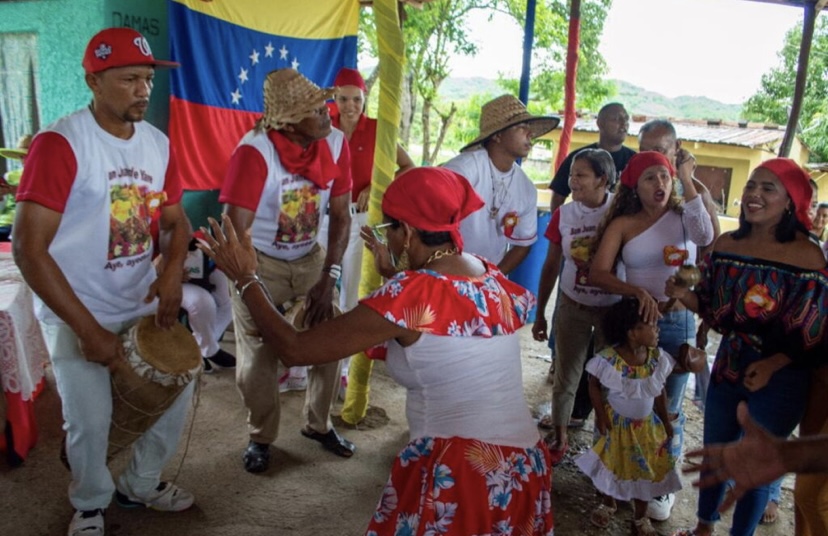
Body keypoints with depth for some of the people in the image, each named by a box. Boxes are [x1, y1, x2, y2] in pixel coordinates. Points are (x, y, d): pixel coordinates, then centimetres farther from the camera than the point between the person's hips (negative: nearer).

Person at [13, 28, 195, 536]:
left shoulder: (159, 143, -1)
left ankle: (140, 484, 37)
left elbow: (176, 220, 8)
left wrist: (173, 273, -14)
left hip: (143, 304, 6)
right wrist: (88, 330, -20)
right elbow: (29, 249, -20)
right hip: (75, 313, -5)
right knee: (90, 422, -1)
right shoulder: (59, 144, -18)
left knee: (179, 388, 11)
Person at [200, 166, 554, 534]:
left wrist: (245, 279, -1)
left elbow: (296, 349, -12)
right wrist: (402, 272, 26)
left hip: (459, 475, -6)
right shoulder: (493, 278, 1)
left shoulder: (408, 294, -17)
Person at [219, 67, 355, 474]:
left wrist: (328, 280, -8)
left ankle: (318, 424, 29)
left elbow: (340, 216, -4)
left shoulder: (335, 143, -11)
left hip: (311, 258, 4)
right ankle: (261, 437, 27)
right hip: (260, 262, -4)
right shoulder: (255, 151, -26)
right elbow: (236, 230, -25)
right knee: (258, 360, -1)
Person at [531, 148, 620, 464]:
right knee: (566, 378, 12)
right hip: (573, 307, 2)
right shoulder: (564, 214, -5)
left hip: (613, 308, -2)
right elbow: (551, 266, 2)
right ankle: (559, 439, 32)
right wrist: (539, 314, 5)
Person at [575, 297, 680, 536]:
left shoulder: (657, 358, -15)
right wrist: (601, 415, -12)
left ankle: (640, 516, 38)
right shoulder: (608, 360, -28)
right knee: (611, 465, 18)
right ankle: (608, 504, 47)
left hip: (646, 425, 3)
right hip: (615, 422, -3)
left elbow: (659, 391, -1)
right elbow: (594, 385, -11)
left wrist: (665, 421, 6)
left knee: (645, 470, 15)